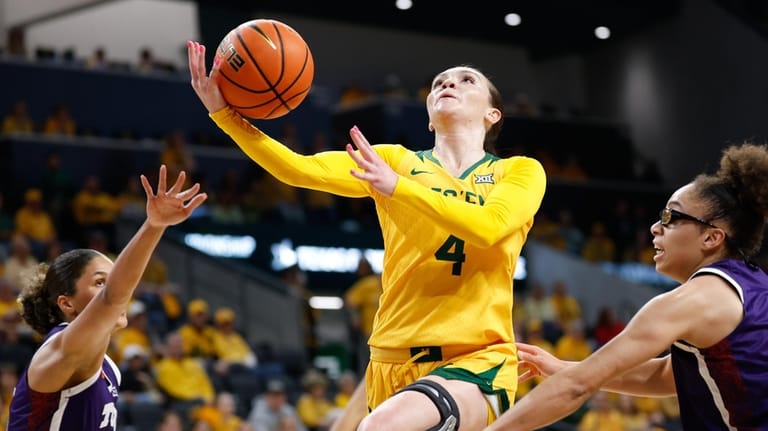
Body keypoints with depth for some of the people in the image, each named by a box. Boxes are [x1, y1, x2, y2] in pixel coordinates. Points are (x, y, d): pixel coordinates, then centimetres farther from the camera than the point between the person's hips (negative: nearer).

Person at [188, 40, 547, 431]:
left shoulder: (522, 172, 8)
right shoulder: (395, 161, 12)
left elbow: (488, 227, -14)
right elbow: (301, 169, -3)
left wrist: (396, 187, -18)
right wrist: (224, 113, -15)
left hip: (477, 363, -4)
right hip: (393, 359, 4)